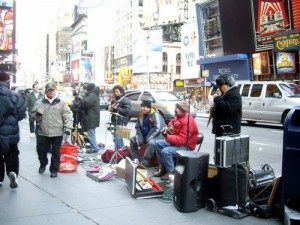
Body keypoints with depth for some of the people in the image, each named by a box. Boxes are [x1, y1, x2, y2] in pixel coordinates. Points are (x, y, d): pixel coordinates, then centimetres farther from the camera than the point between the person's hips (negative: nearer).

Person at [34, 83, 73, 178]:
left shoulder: (62, 103, -1)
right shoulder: (40, 102, 5)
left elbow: (68, 117, -4)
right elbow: (34, 116, 11)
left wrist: (68, 130, -12)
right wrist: (37, 114, -12)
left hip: (57, 133, -2)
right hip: (42, 132, 2)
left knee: (56, 152, 8)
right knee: (41, 150, 14)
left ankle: (54, 170, 24)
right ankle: (43, 164, 41)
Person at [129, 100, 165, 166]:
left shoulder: (155, 114, -18)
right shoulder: (141, 115, 4)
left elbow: (157, 129, -25)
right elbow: (138, 127, 10)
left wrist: (148, 139, -22)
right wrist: (139, 139, -4)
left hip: (156, 136, -8)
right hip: (144, 135, 8)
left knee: (151, 143, -37)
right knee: (133, 140, 4)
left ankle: (144, 162, -29)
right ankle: (135, 158, 7)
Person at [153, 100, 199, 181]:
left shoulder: (188, 121, -26)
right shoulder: (178, 117, 3)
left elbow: (182, 140, -31)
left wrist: (167, 136, -29)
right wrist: (167, 128, -6)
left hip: (186, 146, -10)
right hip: (176, 142, 10)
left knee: (165, 151, -29)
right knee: (157, 143, 5)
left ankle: (171, 173, -11)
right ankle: (162, 168, 7)